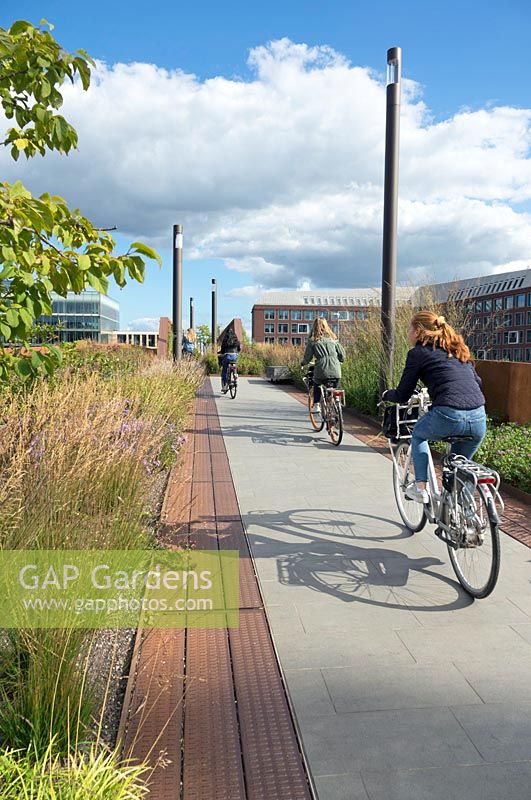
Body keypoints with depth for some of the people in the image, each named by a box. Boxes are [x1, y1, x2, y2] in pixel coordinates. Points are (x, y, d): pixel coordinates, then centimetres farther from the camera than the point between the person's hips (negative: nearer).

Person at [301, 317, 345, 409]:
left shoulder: (312, 341, 3)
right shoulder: (333, 338, 11)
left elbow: (307, 357, 2)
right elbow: (342, 354, 13)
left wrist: (303, 363, 22)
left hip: (321, 371, -2)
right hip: (336, 372, 2)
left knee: (316, 385, 27)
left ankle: (316, 405, 17)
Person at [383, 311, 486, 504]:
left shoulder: (418, 352, 5)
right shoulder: (457, 349, 23)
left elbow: (402, 396, 7)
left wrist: (386, 395, 28)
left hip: (448, 416, -5)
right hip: (479, 419, 5)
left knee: (418, 435, 26)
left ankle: (420, 488, 17)